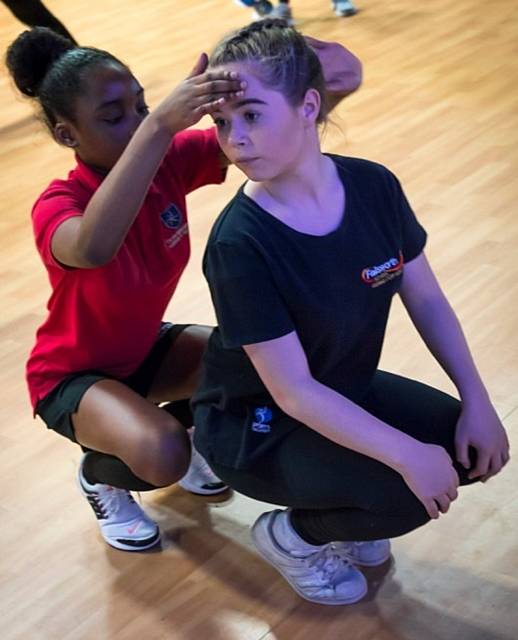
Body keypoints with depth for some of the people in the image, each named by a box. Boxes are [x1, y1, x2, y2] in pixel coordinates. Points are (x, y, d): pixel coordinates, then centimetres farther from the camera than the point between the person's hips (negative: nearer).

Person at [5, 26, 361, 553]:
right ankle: (99, 476, 5)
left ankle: (176, 427, 12)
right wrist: (160, 126, -66)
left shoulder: (170, 160, -17)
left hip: (145, 347, 6)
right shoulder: (57, 205, -32)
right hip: (73, 373, -5)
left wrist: (327, 90, -53)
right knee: (162, 456, -32)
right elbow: (92, 249, -58)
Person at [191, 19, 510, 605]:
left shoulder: (373, 186, -14)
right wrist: (407, 454, -31)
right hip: (254, 425, -6)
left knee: (471, 451, -5)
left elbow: (425, 299, -1)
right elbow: (293, 392, -28)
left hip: (345, 390, 6)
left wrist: (477, 402, -7)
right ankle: (291, 534, 6)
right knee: (409, 492, -24)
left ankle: (344, 512, 17)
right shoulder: (239, 243, -30)